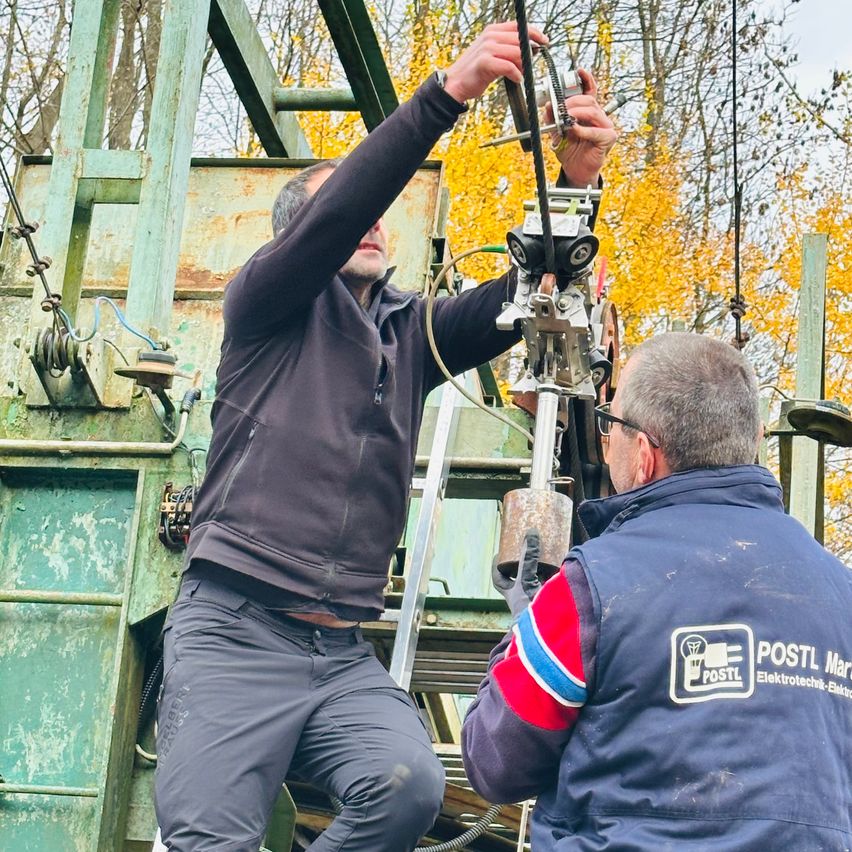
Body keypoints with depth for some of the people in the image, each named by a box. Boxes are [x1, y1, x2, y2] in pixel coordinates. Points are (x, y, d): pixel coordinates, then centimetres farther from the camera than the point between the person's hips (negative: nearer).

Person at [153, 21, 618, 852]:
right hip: (234, 631, -4)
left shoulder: (409, 332, 19)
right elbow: (333, 215, -11)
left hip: (342, 654, 4)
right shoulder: (269, 305, 7)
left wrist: (574, 181, -14)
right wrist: (448, 91, -22)